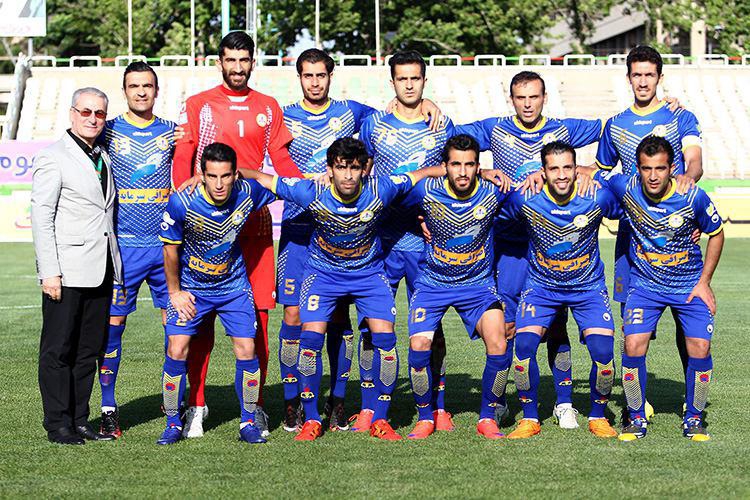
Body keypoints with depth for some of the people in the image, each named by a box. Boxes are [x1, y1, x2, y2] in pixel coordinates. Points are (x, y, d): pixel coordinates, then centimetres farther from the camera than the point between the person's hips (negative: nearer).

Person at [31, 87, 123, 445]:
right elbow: (41, 217, -9)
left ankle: (79, 421, 15)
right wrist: (49, 271, -14)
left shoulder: (103, 157, 16)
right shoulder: (53, 157, -5)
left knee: (89, 349, 9)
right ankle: (58, 425, 4)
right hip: (67, 272, -7)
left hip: (101, 270, 7)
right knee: (58, 350, -1)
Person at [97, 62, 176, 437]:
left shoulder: (171, 132, 9)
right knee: (112, 323, -2)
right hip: (122, 246, -2)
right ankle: (108, 409, 6)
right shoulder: (108, 132, 3)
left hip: (165, 245, 2)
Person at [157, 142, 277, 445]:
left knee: (247, 349, -4)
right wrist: (174, 292, -3)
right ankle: (173, 424, 6)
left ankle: (248, 423, 11)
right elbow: (170, 249, -9)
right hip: (190, 287, -2)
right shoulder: (182, 202, -26)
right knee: (177, 350, -9)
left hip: (233, 286, 2)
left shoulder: (248, 193, -20)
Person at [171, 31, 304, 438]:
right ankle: (196, 405, 4)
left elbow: (282, 161, 12)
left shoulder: (268, 108, 14)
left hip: (254, 221, 2)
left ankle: (255, 406, 7)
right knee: (201, 314, -2)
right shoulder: (198, 106, 7)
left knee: (257, 314, 0)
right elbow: (182, 161, 1)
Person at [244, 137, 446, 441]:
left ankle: (380, 420, 1)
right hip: (323, 271, 0)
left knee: (384, 337, -14)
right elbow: (261, 179, -17)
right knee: (311, 337, -16)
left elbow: (422, 174, -11)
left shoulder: (380, 190, -24)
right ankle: (311, 420, 0)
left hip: (369, 272, 0)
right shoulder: (311, 193, -25)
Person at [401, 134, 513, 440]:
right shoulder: (426, 191, -16)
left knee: (499, 347, -18)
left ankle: (487, 417, 3)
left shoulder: (493, 192, -13)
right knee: (419, 347, -18)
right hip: (432, 283, 0)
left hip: (478, 283, 0)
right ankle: (425, 418, 5)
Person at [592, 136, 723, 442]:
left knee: (700, 348, -13)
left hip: (689, 285, 0)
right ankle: (636, 418, 3)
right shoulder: (626, 188, -18)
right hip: (644, 284, 1)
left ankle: (693, 419, 8)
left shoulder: (693, 197, -19)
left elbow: (716, 233, -2)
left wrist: (704, 282, -4)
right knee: (634, 345, -16)